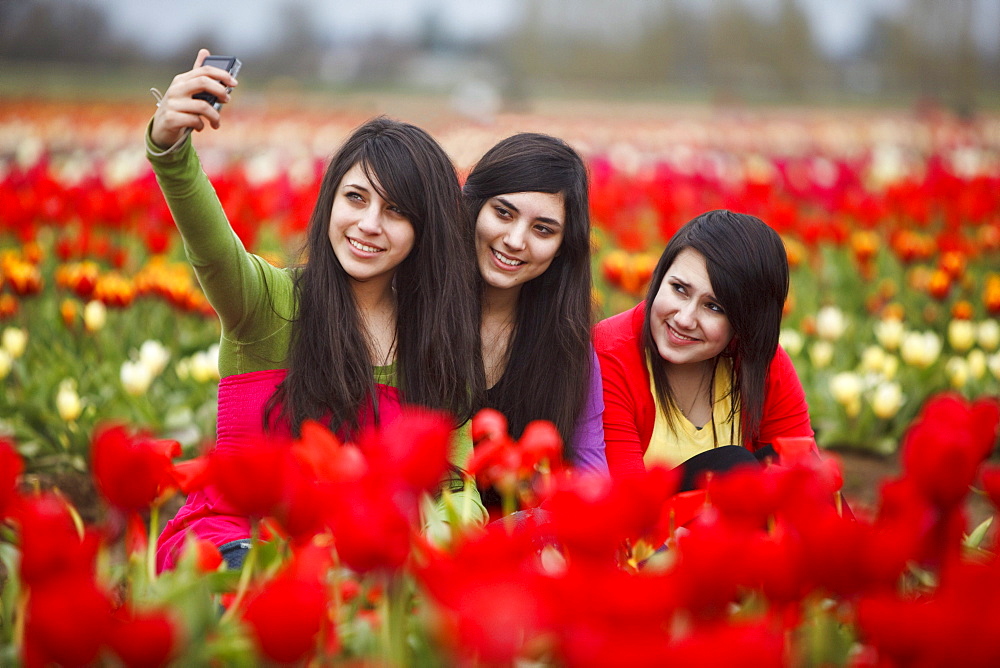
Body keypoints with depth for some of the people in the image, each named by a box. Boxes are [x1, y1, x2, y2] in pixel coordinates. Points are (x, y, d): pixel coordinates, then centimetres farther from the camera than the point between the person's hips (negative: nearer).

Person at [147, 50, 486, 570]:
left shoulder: (437, 338, 7)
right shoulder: (270, 301, -4)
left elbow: (456, 482, 4)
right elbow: (209, 244, -27)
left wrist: (457, 512, -22)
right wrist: (168, 143, -47)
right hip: (231, 541, -4)